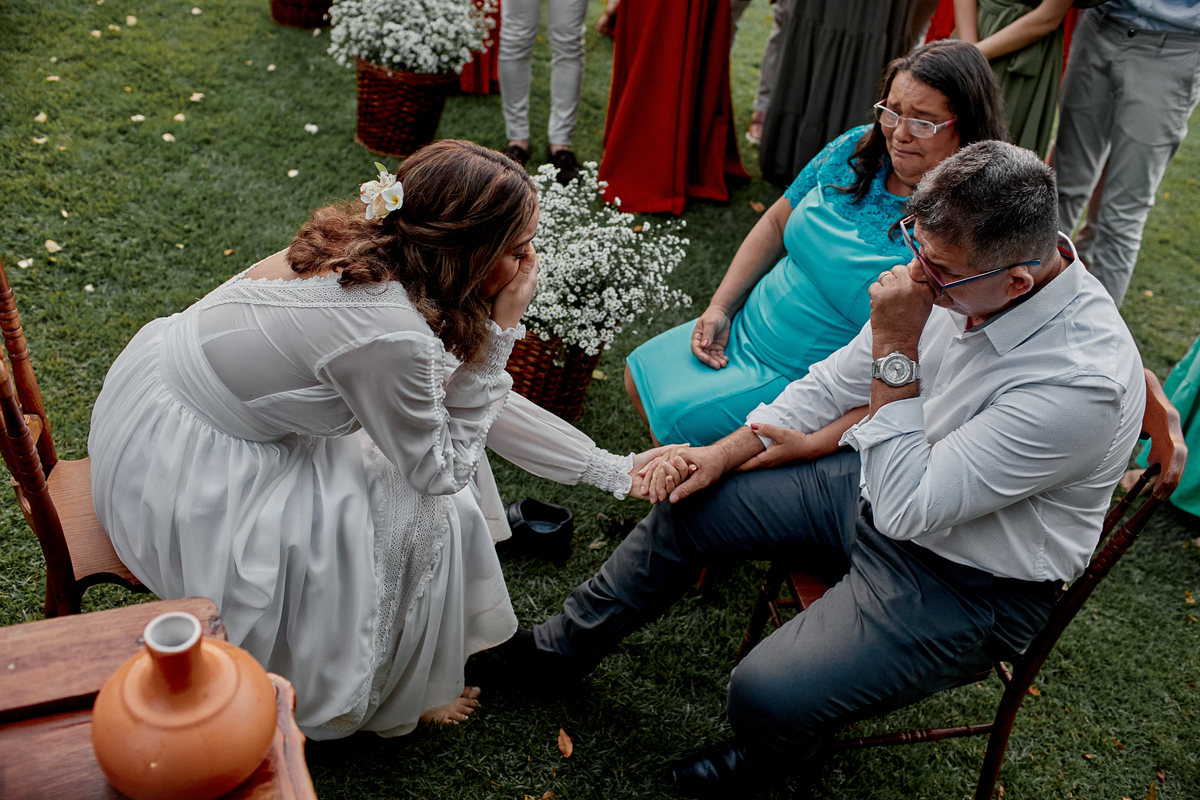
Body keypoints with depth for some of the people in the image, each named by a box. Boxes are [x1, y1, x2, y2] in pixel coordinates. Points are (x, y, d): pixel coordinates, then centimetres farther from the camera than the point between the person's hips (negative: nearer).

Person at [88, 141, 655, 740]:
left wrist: (614, 470, 6)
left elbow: (472, 398, 3)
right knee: (425, 511, -6)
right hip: (176, 477, -8)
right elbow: (441, 470, -15)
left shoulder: (370, 253, -6)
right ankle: (397, 694, 20)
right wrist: (498, 332, -18)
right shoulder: (390, 333, -33)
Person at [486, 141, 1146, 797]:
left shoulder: (1084, 382, -33)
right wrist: (724, 453, -3)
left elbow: (909, 508, -30)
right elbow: (841, 379, 1)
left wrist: (896, 350, -32)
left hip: (968, 586, -7)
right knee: (689, 501, 5)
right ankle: (564, 646, 27)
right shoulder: (953, 268, -12)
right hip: (877, 481, 7)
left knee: (766, 696, -23)